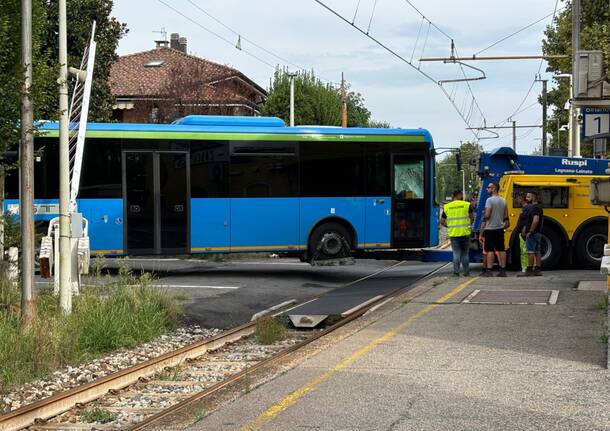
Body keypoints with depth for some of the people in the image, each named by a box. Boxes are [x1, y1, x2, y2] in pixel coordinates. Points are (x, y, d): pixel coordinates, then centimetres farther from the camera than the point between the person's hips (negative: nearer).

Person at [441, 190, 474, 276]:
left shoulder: (447, 207, 5)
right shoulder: (467, 205, -1)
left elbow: (442, 221, 5)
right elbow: (471, 218, 1)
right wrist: (470, 225, 19)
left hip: (453, 234, 1)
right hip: (465, 233, -1)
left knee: (456, 253, 5)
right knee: (465, 253, 11)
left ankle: (456, 271, -4)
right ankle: (466, 272, 15)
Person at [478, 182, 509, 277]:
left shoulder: (490, 200, -11)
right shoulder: (503, 201, 12)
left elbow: (487, 216, -16)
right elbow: (506, 217, 13)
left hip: (490, 229, -7)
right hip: (500, 229, 7)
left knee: (490, 250, -6)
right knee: (501, 250, 6)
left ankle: (489, 271, -8)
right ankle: (503, 270, 6)